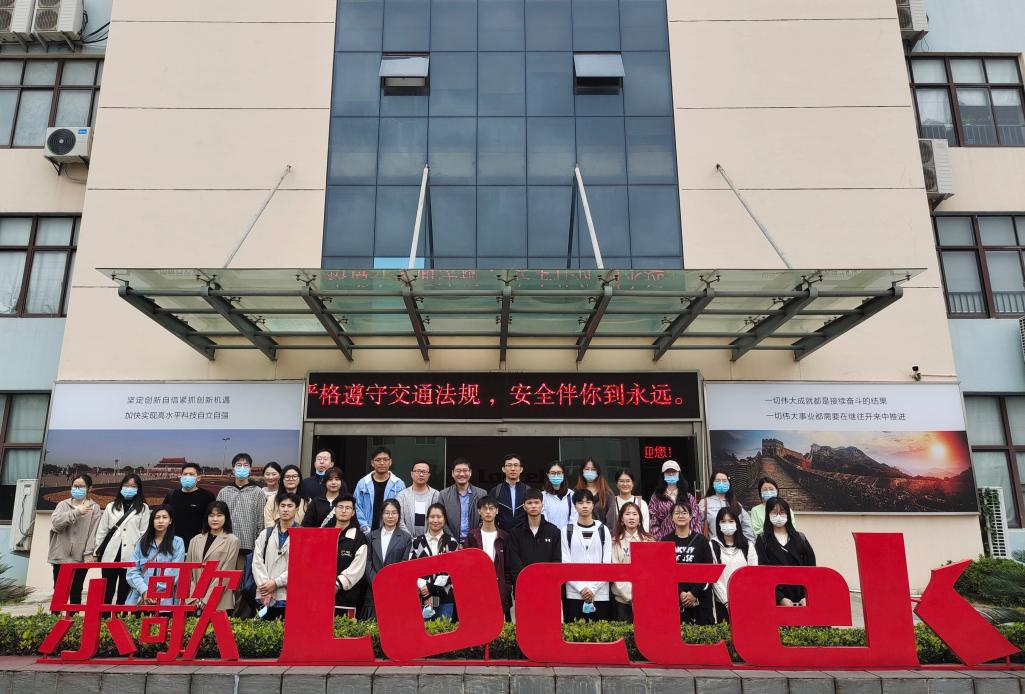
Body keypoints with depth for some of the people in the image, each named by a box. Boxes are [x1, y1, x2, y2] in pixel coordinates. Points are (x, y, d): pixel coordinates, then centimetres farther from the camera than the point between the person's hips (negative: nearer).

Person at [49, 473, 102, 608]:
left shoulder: (94, 508, 3)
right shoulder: (63, 505, 9)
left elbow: (94, 533, -5)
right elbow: (56, 522, -9)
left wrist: (89, 554, -13)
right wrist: (76, 512, -20)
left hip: (80, 558, -1)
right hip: (61, 556, 1)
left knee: (76, 593, 8)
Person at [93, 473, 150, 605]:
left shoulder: (143, 508, 5)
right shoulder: (111, 507, 11)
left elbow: (144, 533, 1)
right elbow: (101, 531, 12)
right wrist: (96, 552, 9)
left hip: (130, 557, -2)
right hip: (110, 555, 2)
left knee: (124, 593, 4)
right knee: (107, 591, 5)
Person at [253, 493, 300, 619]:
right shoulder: (265, 534, 16)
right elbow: (257, 563, 6)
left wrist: (276, 583, -11)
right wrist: (264, 587, -7)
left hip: (290, 597, -3)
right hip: (265, 597, 3)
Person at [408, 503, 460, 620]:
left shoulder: (452, 542, 5)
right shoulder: (417, 542, 7)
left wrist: (431, 587, -9)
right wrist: (423, 587, -12)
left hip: (445, 598, 0)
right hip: (422, 597, 1)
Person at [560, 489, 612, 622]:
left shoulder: (603, 530, 6)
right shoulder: (567, 531, 4)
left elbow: (607, 563, 3)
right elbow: (565, 563, 0)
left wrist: (593, 588, -6)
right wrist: (581, 588, -9)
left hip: (600, 593, 1)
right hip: (574, 593, 0)